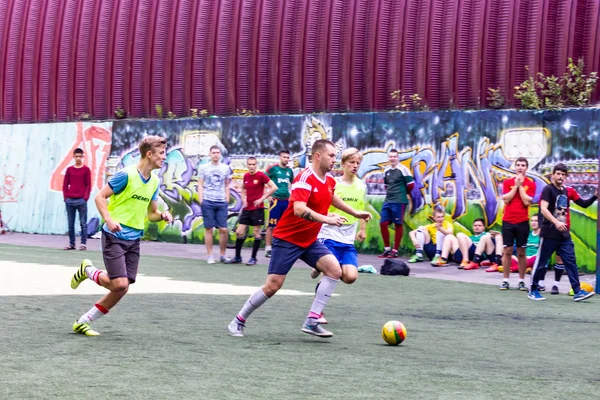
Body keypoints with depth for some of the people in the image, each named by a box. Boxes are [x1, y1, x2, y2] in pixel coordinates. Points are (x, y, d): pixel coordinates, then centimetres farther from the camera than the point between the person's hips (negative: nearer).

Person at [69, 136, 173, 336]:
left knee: (122, 289, 1)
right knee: (119, 283, -16)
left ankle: (83, 322, 13)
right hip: (114, 236, -7)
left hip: (134, 239, 7)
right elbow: (100, 197, -10)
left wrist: (162, 215, -5)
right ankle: (87, 270, 14)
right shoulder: (126, 175, -13)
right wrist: (109, 220, -25)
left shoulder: (154, 181, 9)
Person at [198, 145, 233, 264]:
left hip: (221, 202, 2)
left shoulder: (225, 168, 11)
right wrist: (201, 200, -5)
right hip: (208, 202, -2)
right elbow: (200, 185, 5)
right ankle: (210, 256, 6)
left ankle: (223, 255, 10)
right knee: (208, 229, 1)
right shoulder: (203, 168, 5)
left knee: (223, 229, -2)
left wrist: (227, 199, 9)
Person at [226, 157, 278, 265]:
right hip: (247, 208, 6)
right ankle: (237, 257, 13)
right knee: (239, 232, 2)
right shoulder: (246, 176, 8)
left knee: (256, 233, 0)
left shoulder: (261, 175, -10)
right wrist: (243, 199, 8)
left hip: (257, 208, -6)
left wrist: (262, 198, -15)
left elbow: (274, 187, -14)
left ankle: (253, 258, 8)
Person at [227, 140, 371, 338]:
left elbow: (332, 197, 30)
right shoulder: (305, 178, -21)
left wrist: (356, 213, 35)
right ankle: (238, 321, 13)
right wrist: (327, 219, -41)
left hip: (309, 240, 8)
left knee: (334, 269, -12)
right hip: (287, 239, -8)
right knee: (273, 285, -7)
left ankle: (312, 322, -10)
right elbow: (299, 210, -35)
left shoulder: (329, 181, 5)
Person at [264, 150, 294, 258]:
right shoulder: (273, 168, -4)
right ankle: (268, 249, -1)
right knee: (272, 226, -5)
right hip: (276, 200, -5)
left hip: (287, 200, 5)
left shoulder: (289, 170, 12)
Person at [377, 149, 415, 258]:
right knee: (383, 224, 5)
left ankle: (395, 250, 5)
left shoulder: (403, 169, -8)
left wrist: (402, 193, 7)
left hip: (399, 202, -7)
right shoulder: (386, 171, 12)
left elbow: (410, 185, -6)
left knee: (398, 225, 0)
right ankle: (387, 249, 15)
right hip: (387, 201, 7)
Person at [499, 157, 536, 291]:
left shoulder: (530, 183, 1)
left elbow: (526, 201, -11)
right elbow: (505, 199, -6)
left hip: (522, 222, -1)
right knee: (507, 251, 1)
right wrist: (516, 185, -9)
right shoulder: (508, 182, 6)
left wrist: (520, 185, -10)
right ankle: (505, 281, 5)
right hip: (508, 221, 1)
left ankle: (521, 281, 9)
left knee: (521, 252, 3)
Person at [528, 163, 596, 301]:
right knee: (541, 263, 1)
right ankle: (533, 290, 12)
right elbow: (543, 209, -19)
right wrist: (556, 222, -32)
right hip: (549, 234, -6)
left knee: (571, 262, 0)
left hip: (564, 234, 6)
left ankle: (577, 292, -1)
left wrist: (595, 196, -6)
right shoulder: (548, 189, -8)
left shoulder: (568, 191, 11)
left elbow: (584, 204, 11)